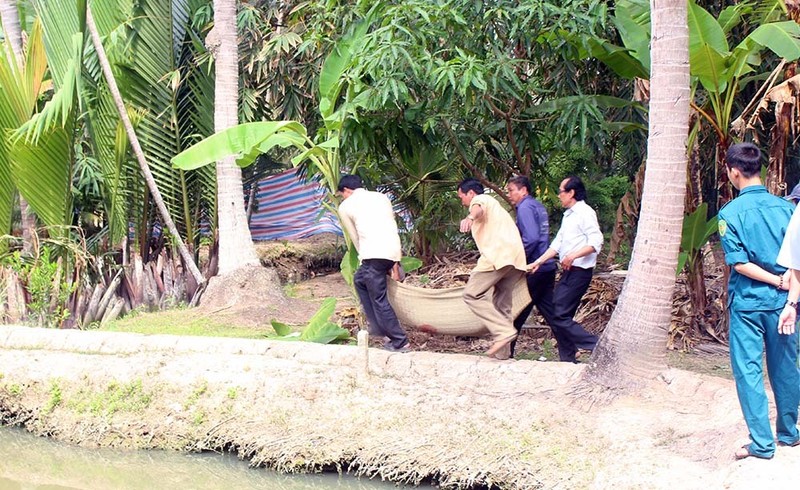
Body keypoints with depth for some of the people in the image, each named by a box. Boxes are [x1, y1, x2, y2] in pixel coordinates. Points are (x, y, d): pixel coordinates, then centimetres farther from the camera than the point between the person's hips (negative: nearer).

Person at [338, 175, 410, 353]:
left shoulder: (345, 206, 11)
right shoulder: (382, 197, 25)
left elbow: (355, 237, 15)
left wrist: (364, 256, 26)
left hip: (374, 253, -7)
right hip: (394, 250, 7)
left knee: (379, 299, 0)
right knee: (360, 280, 26)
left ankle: (399, 342, -3)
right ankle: (377, 326, 26)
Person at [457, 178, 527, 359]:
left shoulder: (480, 199, 7)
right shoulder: (493, 205, 36)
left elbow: (478, 208, -20)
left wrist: (470, 217, -42)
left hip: (498, 254, -9)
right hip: (516, 258, 9)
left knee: (472, 294, -6)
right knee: (501, 306, 11)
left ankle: (503, 331, -17)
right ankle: (502, 354, 8)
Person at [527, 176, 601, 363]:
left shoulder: (585, 213, -10)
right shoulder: (568, 215, 20)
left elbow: (596, 242, -20)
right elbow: (557, 244, 21)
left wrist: (573, 255, -30)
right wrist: (538, 263, 14)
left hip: (579, 272, -10)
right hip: (568, 272, 10)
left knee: (559, 317, -14)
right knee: (557, 316, 8)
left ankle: (597, 346, -11)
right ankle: (568, 360, 13)